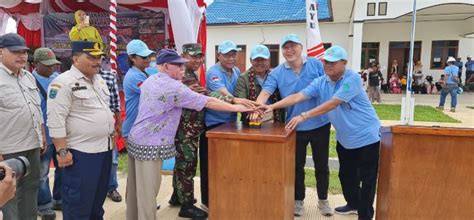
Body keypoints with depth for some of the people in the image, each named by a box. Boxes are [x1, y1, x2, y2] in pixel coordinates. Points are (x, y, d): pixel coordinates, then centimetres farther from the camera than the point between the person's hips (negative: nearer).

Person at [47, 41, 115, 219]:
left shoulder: (99, 80, 12)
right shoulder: (63, 83, -15)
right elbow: (56, 121, -19)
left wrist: (112, 133, 18)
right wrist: (62, 151, -20)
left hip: (104, 149, 8)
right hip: (80, 153, -8)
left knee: (98, 198, 21)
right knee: (78, 203, 4)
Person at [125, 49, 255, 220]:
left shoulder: (150, 80, 8)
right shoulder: (174, 87, -17)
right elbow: (208, 102, -15)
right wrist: (236, 108, -6)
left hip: (135, 139, 9)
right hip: (149, 145, -9)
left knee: (135, 189, 18)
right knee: (147, 192, 2)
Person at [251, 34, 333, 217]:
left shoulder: (316, 64, -3)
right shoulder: (277, 73, -4)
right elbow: (265, 92, -17)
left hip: (320, 124, 0)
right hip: (296, 127, 0)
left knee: (321, 165, 14)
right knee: (297, 166, 13)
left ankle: (323, 200, 34)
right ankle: (298, 200, 32)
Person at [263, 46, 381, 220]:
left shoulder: (352, 78, -23)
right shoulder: (321, 82, -3)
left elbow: (332, 104, -32)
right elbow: (298, 96, -12)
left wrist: (304, 116, -36)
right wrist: (273, 106, -24)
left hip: (366, 137, -7)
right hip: (345, 138, 7)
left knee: (367, 179, 4)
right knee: (346, 175, 21)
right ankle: (353, 204, 44)